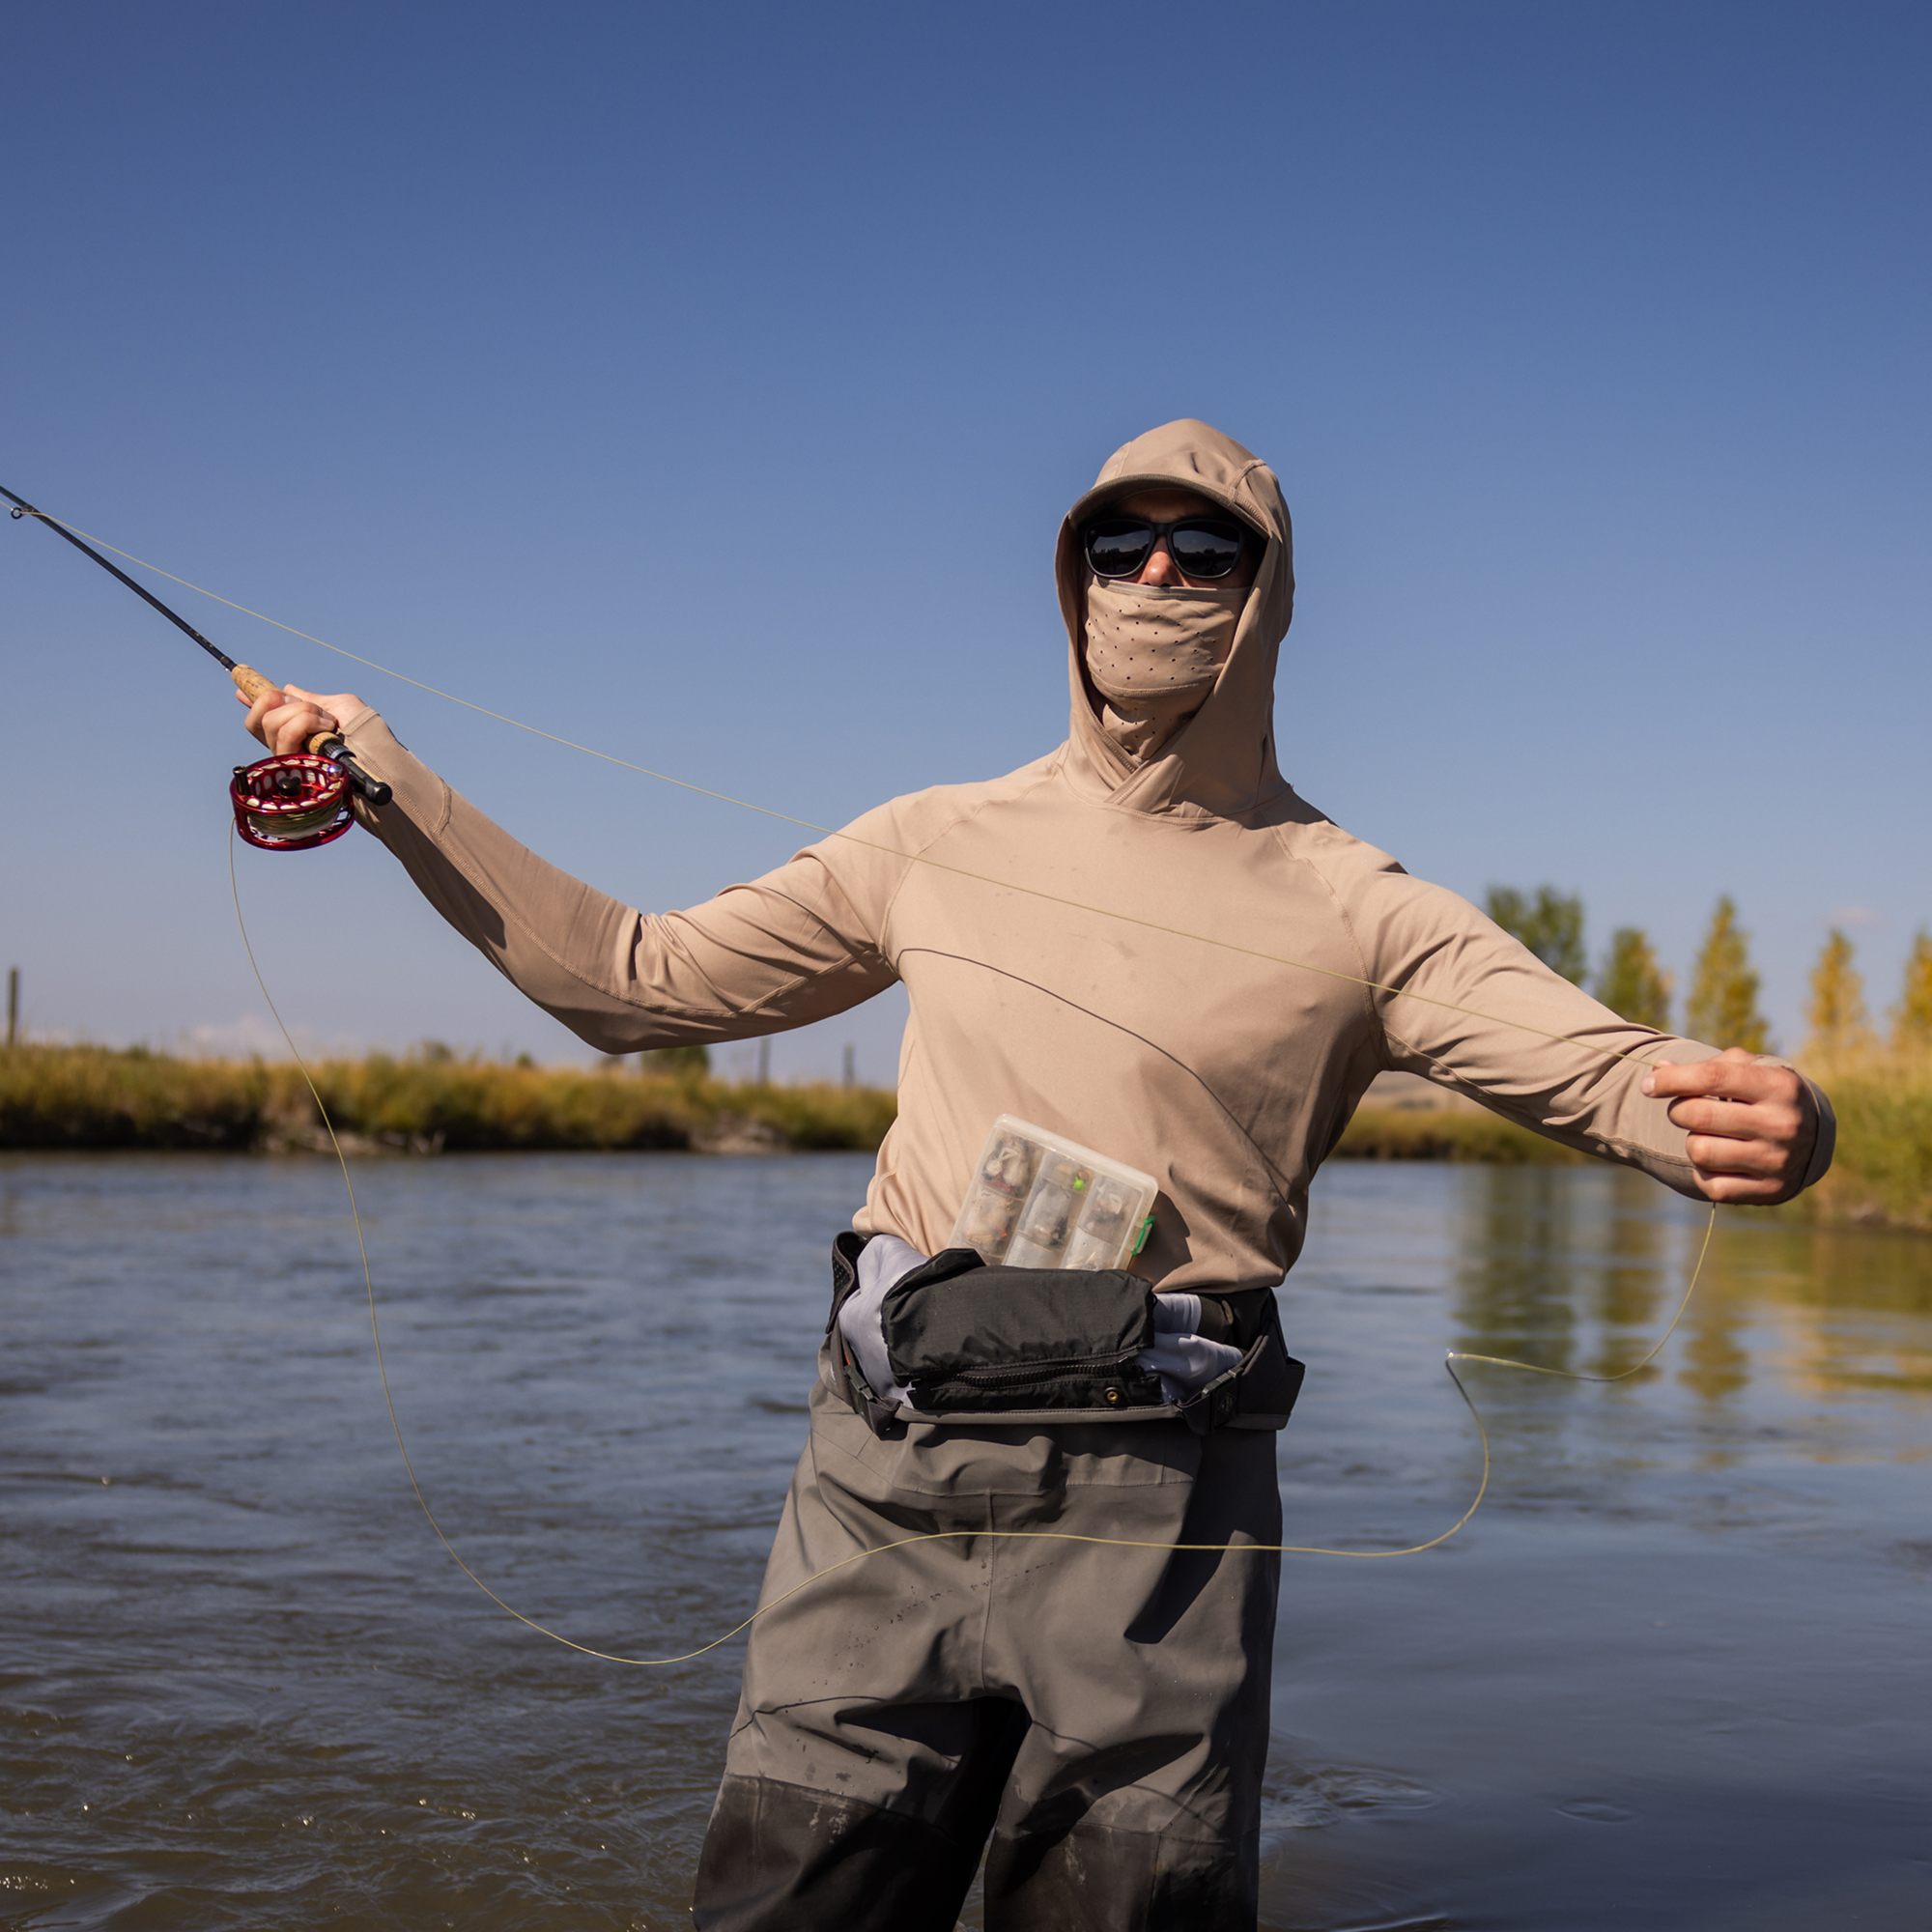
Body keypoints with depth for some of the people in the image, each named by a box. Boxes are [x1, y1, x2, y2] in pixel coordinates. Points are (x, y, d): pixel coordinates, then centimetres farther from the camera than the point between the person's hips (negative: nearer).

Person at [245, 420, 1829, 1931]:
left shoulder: (1347, 911, 3)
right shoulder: (941, 846, 12)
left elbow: (1614, 1071, -6)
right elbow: (642, 980, 17)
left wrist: (1767, 1124, -30)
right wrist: (388, 777, 13)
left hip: (1151, 1509, -2)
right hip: (884, 1472, 2)